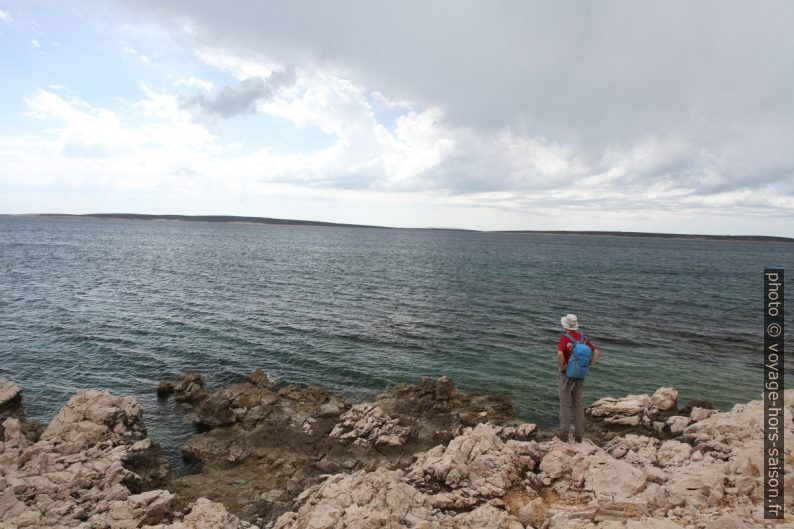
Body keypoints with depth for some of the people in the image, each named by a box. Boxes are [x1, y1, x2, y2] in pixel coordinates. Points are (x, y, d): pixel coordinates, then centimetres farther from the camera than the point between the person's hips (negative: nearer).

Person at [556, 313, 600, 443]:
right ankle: (578, 434, 15)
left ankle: (564, 433, 9)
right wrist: (589, 366, 2)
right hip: (579, 375, 5)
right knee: (578, 404, 13)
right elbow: (596, 352, -1)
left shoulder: (564, 338, -19)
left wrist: (561, 367, -19)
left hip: (567, 375, -5)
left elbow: (560, 354, -36)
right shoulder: (583, 338, 2)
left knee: (565, 404, 4)